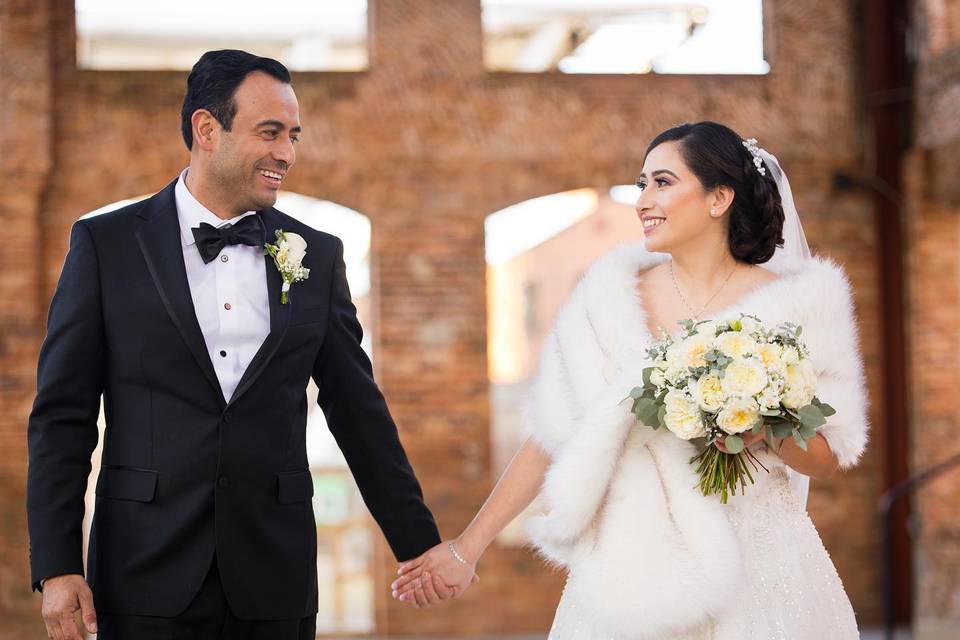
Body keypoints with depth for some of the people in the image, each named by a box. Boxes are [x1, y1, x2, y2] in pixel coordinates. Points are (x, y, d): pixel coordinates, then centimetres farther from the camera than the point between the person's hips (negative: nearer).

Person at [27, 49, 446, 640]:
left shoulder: (318, 256, 6)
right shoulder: (107, 244, 0)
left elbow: (357, 410, 11)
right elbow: (63, 414, 0)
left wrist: (420, 545, 10)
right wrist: (56, 566, -7)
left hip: (276, 580, 2)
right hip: (148, 577, -2)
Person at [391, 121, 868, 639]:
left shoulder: (795, 305, -2)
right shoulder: (610, 300, 1)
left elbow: (826, 459, 1)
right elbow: (550, 437, 2)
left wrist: (768, 430, -19)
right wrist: (467, 547, -1)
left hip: (757, 571, -1)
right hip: (637, 571, 1)